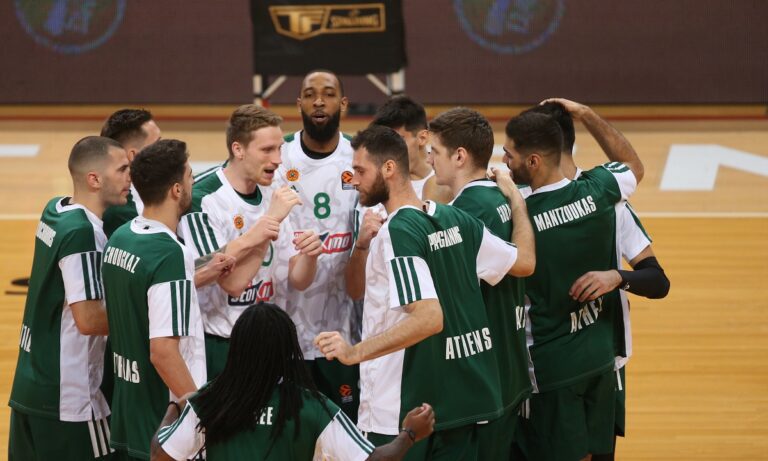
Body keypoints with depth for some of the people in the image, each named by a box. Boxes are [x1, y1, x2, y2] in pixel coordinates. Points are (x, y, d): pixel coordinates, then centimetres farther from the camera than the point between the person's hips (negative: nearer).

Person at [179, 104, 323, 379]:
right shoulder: (203, 199, -16)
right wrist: (270, 220, -23)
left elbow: (298, 281, 9)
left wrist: (309, 255, -13)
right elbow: (232, 283, -23)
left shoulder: (270, 196, 7)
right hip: (217, 346, -7)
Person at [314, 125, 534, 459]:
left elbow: (429, 318, -26)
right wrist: (517, 204, 32)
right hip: (463, 402, 7)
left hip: (405, 411, -7)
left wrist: (355, 353, -28)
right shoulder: (456, 220, 5)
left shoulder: (398, 232, -17)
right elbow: (525, 262, 16)